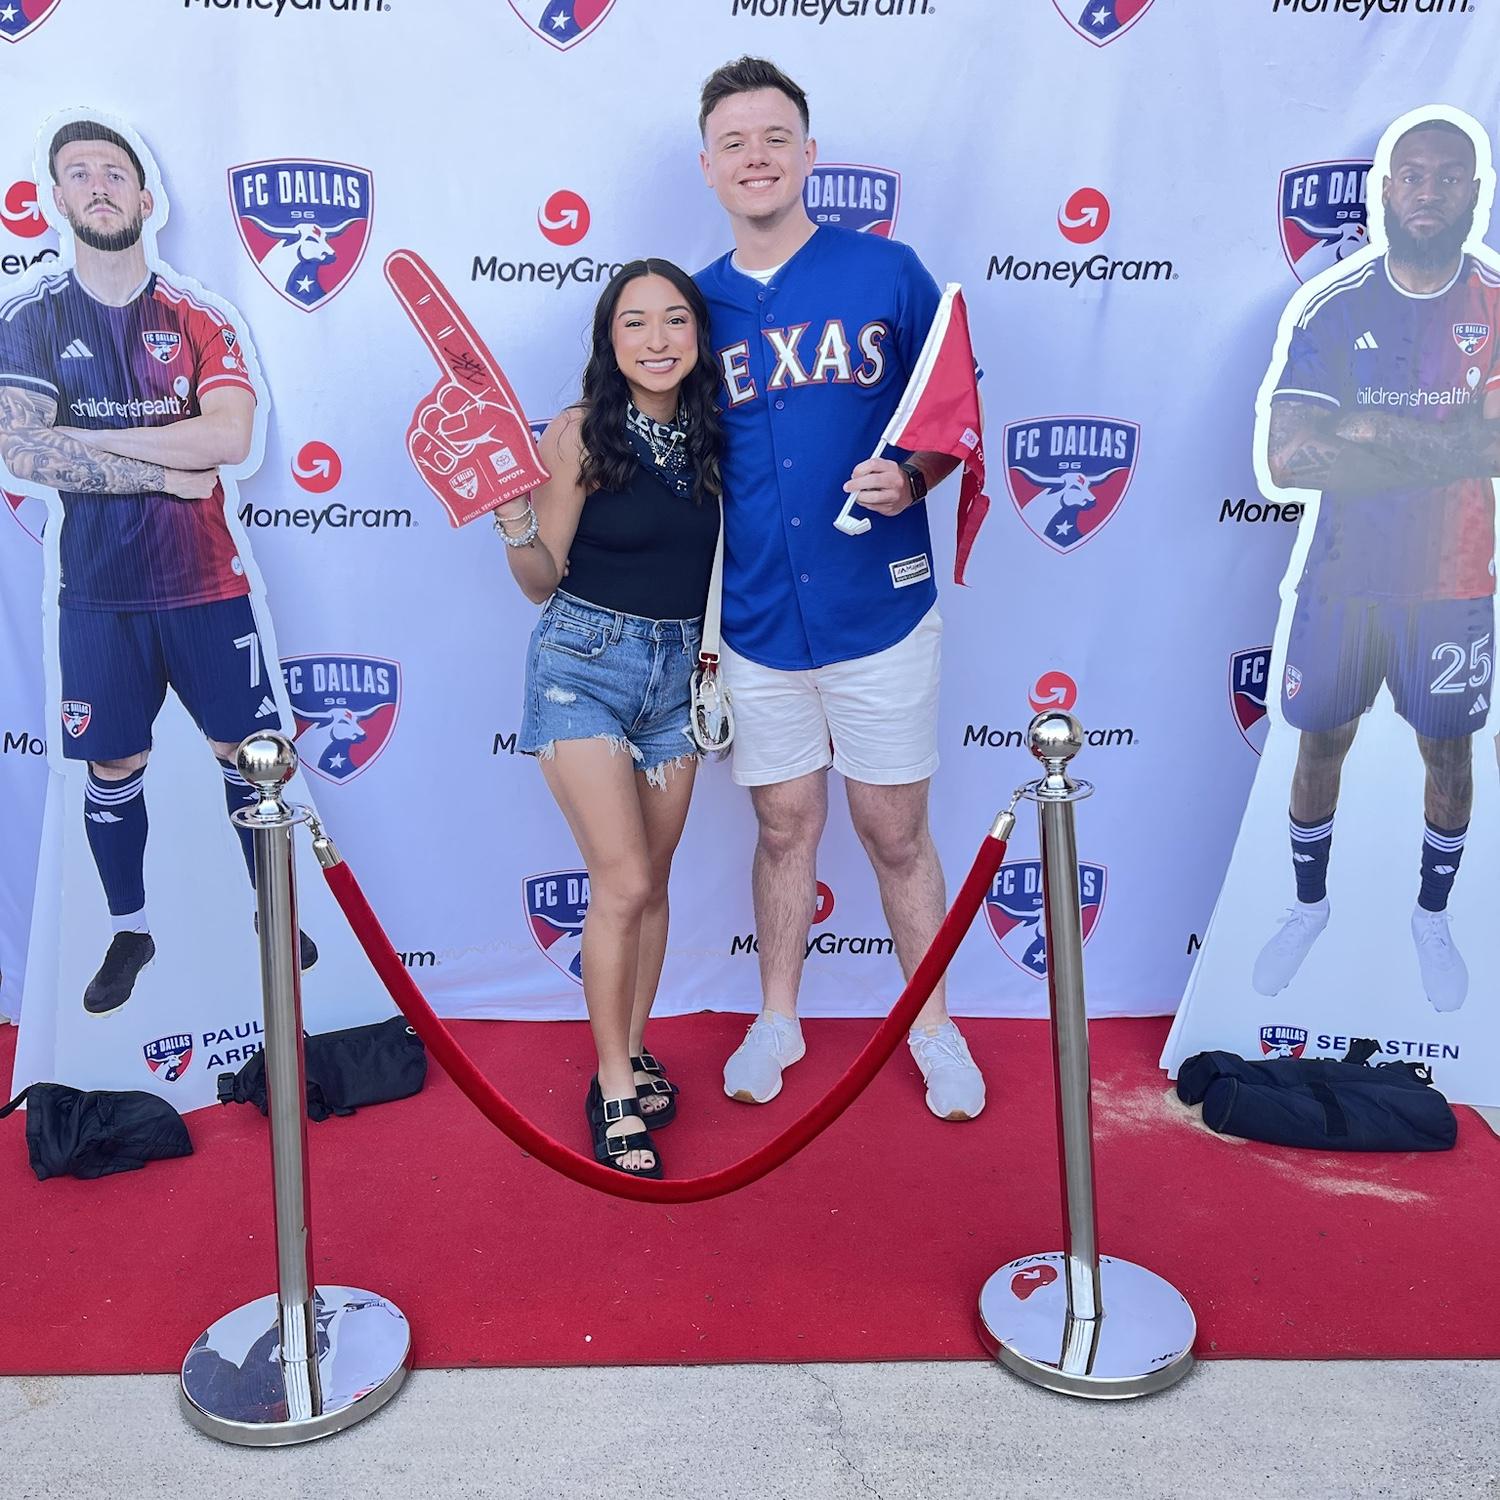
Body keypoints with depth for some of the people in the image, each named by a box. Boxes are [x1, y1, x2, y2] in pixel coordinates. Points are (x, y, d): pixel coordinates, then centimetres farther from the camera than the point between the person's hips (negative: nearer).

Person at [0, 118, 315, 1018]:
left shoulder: (198, 318, 0)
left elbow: (230, 438, -16)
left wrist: (82, 436, -15)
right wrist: (169, 471, -15)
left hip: (205, 583, 0)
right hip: (98, 592, 0)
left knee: (245, 751, 7)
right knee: (113, 768, 9)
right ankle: (130, 931, 27)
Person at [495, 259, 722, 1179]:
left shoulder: (713, 435, 3)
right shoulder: (581, 435, -10)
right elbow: (542, 582, -7)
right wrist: (512, 521, -24)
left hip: (680, 671, 5)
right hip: (585, 665, -5)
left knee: (651, 881, 12)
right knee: (623, 884, -9)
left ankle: (634, 1049, 30)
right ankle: (615, 1090, 7)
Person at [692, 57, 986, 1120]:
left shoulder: (887, 272, -3)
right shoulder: (698, 304, 4)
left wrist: (912, 476, -19)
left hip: (879, 608, -2)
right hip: (757, 621, 2)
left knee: (896, 833, 8)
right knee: (785, 830, 15)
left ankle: (935, 1029, 28)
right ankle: (777, 1021, 33)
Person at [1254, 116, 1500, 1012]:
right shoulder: (1334, 309, -5)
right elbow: (1287, 459, -17)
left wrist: (1366, 431, -23)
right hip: (1343, 578, 0)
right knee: (1321, 744, 13)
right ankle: (1310, 905, 35)